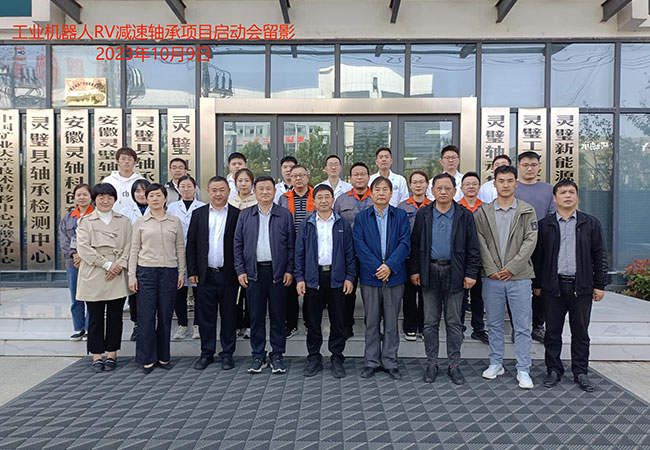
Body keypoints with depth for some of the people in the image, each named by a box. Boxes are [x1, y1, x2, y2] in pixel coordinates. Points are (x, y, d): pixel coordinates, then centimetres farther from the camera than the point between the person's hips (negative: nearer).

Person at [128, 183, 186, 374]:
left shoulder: (175, 221, 8)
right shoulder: (140, 223, 6)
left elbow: (180, 249, 10)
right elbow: (134, 250, 6)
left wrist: (182, 273, 5)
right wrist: (132, 276, 1)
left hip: (169, 272, 1)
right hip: (146, 272, -1)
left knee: (166, 316, 5)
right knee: (146, 316, -1)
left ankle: (163, 357, 18)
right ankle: (147, 359, 11)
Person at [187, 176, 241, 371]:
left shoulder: (237, 214, 1)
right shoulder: (198, 214, 8)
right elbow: (191, 244, 7)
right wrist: (192, 271, 2)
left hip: (228, 274, -2)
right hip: (206, 274, 2)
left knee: (229, 316, 7)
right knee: (206, 316, 9)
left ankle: (227, 354, 20)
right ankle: (207, 353, 23)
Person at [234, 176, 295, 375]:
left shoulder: (285, 215, 4)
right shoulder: (245, 215, 9)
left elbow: (291, 245, 3)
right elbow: (238, 244, 8)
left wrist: (290, 270, -5)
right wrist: (240, 270, 0)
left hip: (278, 272, -1)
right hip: (254, 272, 1)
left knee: (278, 315, 5)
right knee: (256, 316, 6)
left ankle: (277, 356, 17)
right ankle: (258, 356, 19)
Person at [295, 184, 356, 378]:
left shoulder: (343, 224, 5)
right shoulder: (306, 225, 6)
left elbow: (350, 253, 5)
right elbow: (299, 254, 6)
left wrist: (350, 277, -2)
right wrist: (300, 278, -1)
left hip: (336, 277, 0)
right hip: (312, 277, 1)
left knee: (337, 320, 5)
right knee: (312, 321, 6)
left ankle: (337, 359, 18)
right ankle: (314, 358, 20)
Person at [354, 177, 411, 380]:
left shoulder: (401, 216, 5)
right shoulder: (361, 217, 5)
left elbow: (405, 243, -4)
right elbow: (359, 245, -5)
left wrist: (389, 266, -16)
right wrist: (377, 267, -15)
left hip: (394, 276, 0)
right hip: (370, 276, 0)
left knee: (391, 322, 8)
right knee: (371, 322, 8)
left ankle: (390, 362, 20)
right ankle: (371, 362, 19)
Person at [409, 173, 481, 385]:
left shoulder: (465, 216, 2)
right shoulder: (423, 214, 5)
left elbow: (473, 248, 2)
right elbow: (415, 245, 7)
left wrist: (471, 273, -4)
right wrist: (414, 270, 2)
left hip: (454, 273, -1)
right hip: (430, 271, 1)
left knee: (454, 322, 7)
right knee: (430, 322, 7)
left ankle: (454, 365, 18)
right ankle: (431, 363, 19)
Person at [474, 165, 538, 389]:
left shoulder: (527, 211, 3)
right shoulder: (483, 212, 5)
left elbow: (530, 241, -4)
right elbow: (481, 243, 0)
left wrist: (511, 268, -12)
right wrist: (491, 269, -9)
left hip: (519, 277, -1)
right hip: (491, 278, 1)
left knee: (522, 326, 3)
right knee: (494, 323, 12)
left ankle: (523, 370, 13)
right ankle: (496, 364, 25)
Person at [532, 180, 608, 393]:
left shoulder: (591, 223, 6)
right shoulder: (544, 225, 5)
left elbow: (599, 256, 6)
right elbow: (537, 256, 6)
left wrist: (599, 285, 2)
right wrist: (537, 284, 4)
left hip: (581, 287, 0)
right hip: (553, 287, 0)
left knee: (581, 333, 10)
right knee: (553, 332, 7)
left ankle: (580, 372, 23)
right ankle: (554, 370, 20)